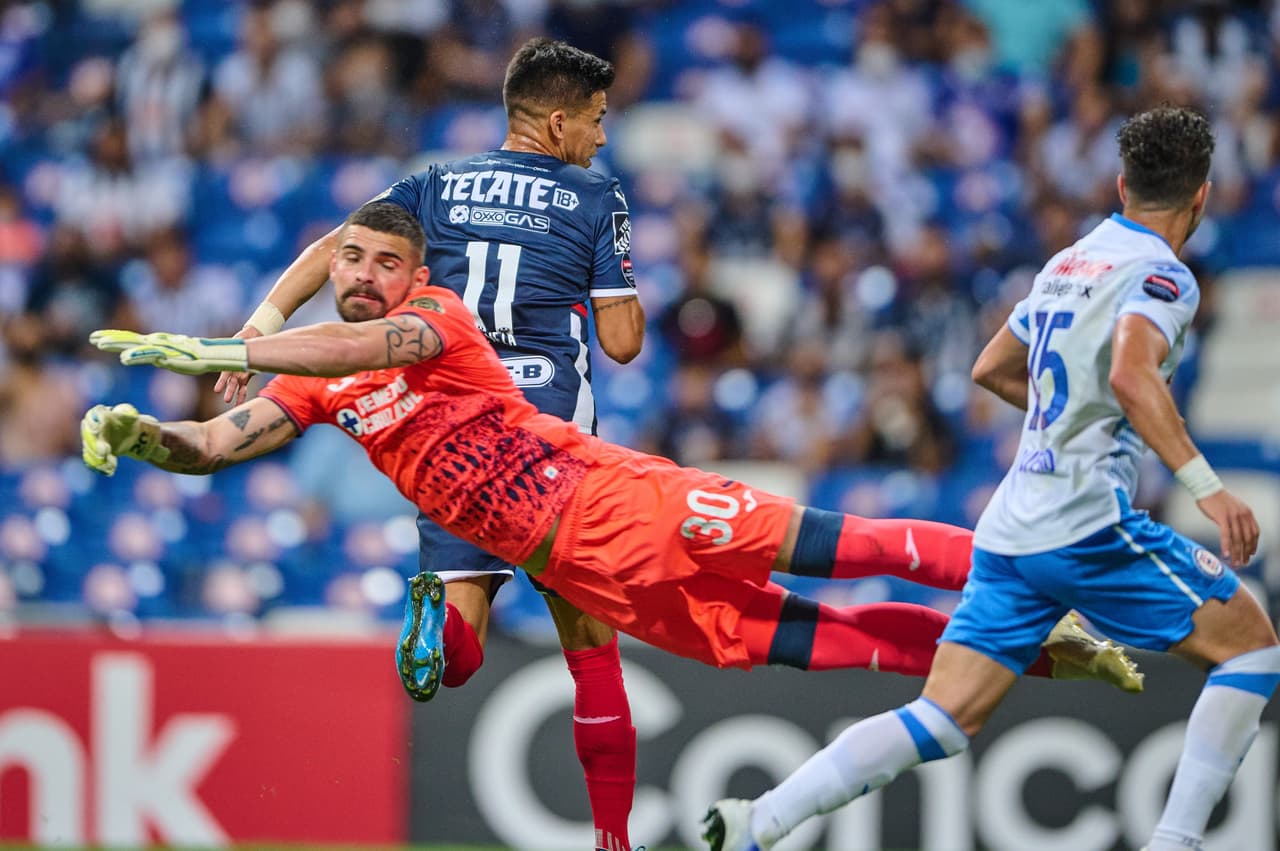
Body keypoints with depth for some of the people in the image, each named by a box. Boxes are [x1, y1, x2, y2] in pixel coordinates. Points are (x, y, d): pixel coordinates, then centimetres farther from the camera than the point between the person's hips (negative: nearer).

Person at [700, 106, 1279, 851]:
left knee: (944, 720, 5)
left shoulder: (1070, 263, 18)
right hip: (1088, 523, -8)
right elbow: (1130, 375, -27)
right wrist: (1207, 487, -29)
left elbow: (992, 369, 30)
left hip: (1012, 531, 8)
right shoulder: (1161, 274, -7)